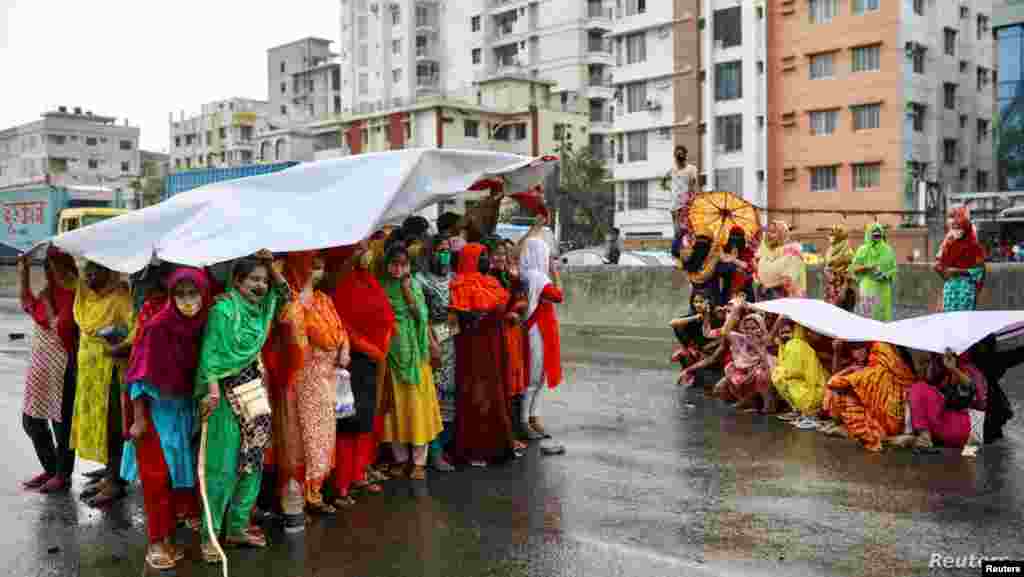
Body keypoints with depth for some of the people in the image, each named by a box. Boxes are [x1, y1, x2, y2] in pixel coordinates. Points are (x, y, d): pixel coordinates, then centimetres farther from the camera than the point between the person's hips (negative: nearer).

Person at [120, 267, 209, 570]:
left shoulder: (203, 326, -5)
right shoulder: (157, 327, -19)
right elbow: (140, 375, -15)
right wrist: (138, 419, -15)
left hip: (186, 408, 5)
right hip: (156, 409, -5)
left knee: (182, 470, 12)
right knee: (157, 476, -1)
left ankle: (170, 534, 26)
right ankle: (156, 542, 9)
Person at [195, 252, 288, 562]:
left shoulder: (261, 306, 7)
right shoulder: (224, 308, -13)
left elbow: (284, 292, 19)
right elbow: (211, 352, -18)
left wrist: (272, 265, 1)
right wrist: (212, 388, -27)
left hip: (253, 389, 7)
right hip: (226, 393, -7)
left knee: (252, 460, 11)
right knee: (223, 466, -4)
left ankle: (238, 527, 23)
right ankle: (210, 534, 8)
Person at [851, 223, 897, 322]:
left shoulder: (888, 250, 7)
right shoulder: (862, 250, 3)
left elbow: (893, 269, 7)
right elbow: (854, 267, 0)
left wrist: (885, 275, -12)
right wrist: (867, 267, -16)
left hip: (883, 289, 2)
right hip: (867, 288, -2)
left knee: (882, 316, 1)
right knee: (866, 314, -5)